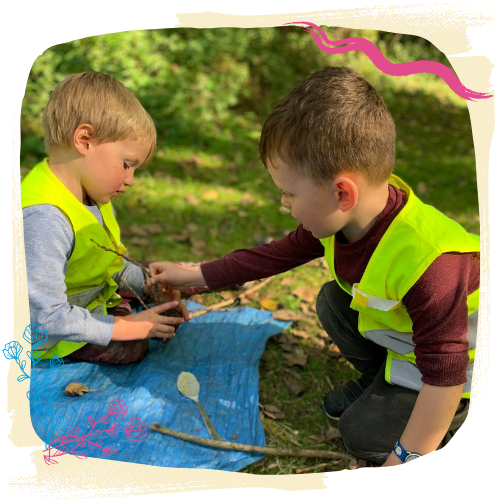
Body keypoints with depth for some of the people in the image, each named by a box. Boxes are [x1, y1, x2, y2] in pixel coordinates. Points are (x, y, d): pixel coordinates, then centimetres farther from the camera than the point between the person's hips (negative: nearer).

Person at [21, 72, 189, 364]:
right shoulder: (44, 218, -37)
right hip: (46, 336, -9)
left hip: (90, 303, 9)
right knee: (131, 348, -19)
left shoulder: (93, 195, -5)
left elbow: (109, 261, 10)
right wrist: (128, 327, -27)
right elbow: (48, 318, -35)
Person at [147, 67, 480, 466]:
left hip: (458, 356, -7)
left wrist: (406, 458, -26)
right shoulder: (344, 218, -17)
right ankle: (380, 382, 17)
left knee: (365, 434, -8)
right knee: (333, 300, 0)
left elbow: (445, 371, -34)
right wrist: (194, 276, 1)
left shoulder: (431, 265, -42)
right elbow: (279, 254, -2)